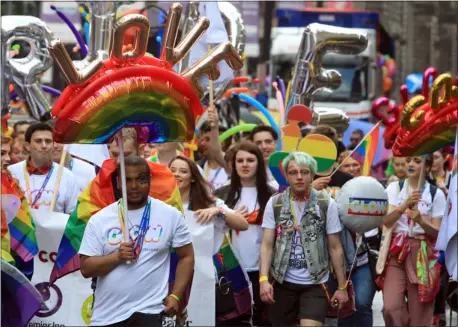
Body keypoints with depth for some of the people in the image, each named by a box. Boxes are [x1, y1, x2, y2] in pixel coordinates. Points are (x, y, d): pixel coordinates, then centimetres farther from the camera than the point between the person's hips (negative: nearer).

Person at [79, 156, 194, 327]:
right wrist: (117, 257, -16)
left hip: (147, 311, -2)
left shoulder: (170, 215, 1)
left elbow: (186, 257, 5)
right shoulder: (99, 220, 1)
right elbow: (86, 268, 0)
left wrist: (175, 296, -5)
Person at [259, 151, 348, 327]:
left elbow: (335, 247, 1)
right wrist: (263, 279, -17)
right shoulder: (274, 204, 1)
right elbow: (267, 244, -2)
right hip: (283, 282, 2)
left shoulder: (327, 204, -2)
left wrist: (342, 287, 1)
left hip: (315, 283, -2)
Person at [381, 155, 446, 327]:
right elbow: (385, 222, -7)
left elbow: (437, 233, 0)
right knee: (391, 307, -15)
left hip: (422, 252, 0)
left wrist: (420, 220, -19)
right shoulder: (394, 188, 5)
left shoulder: (436, 194, 2)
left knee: (419, 312, -1)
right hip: (396, 250, 1)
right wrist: (405, 204, -22)